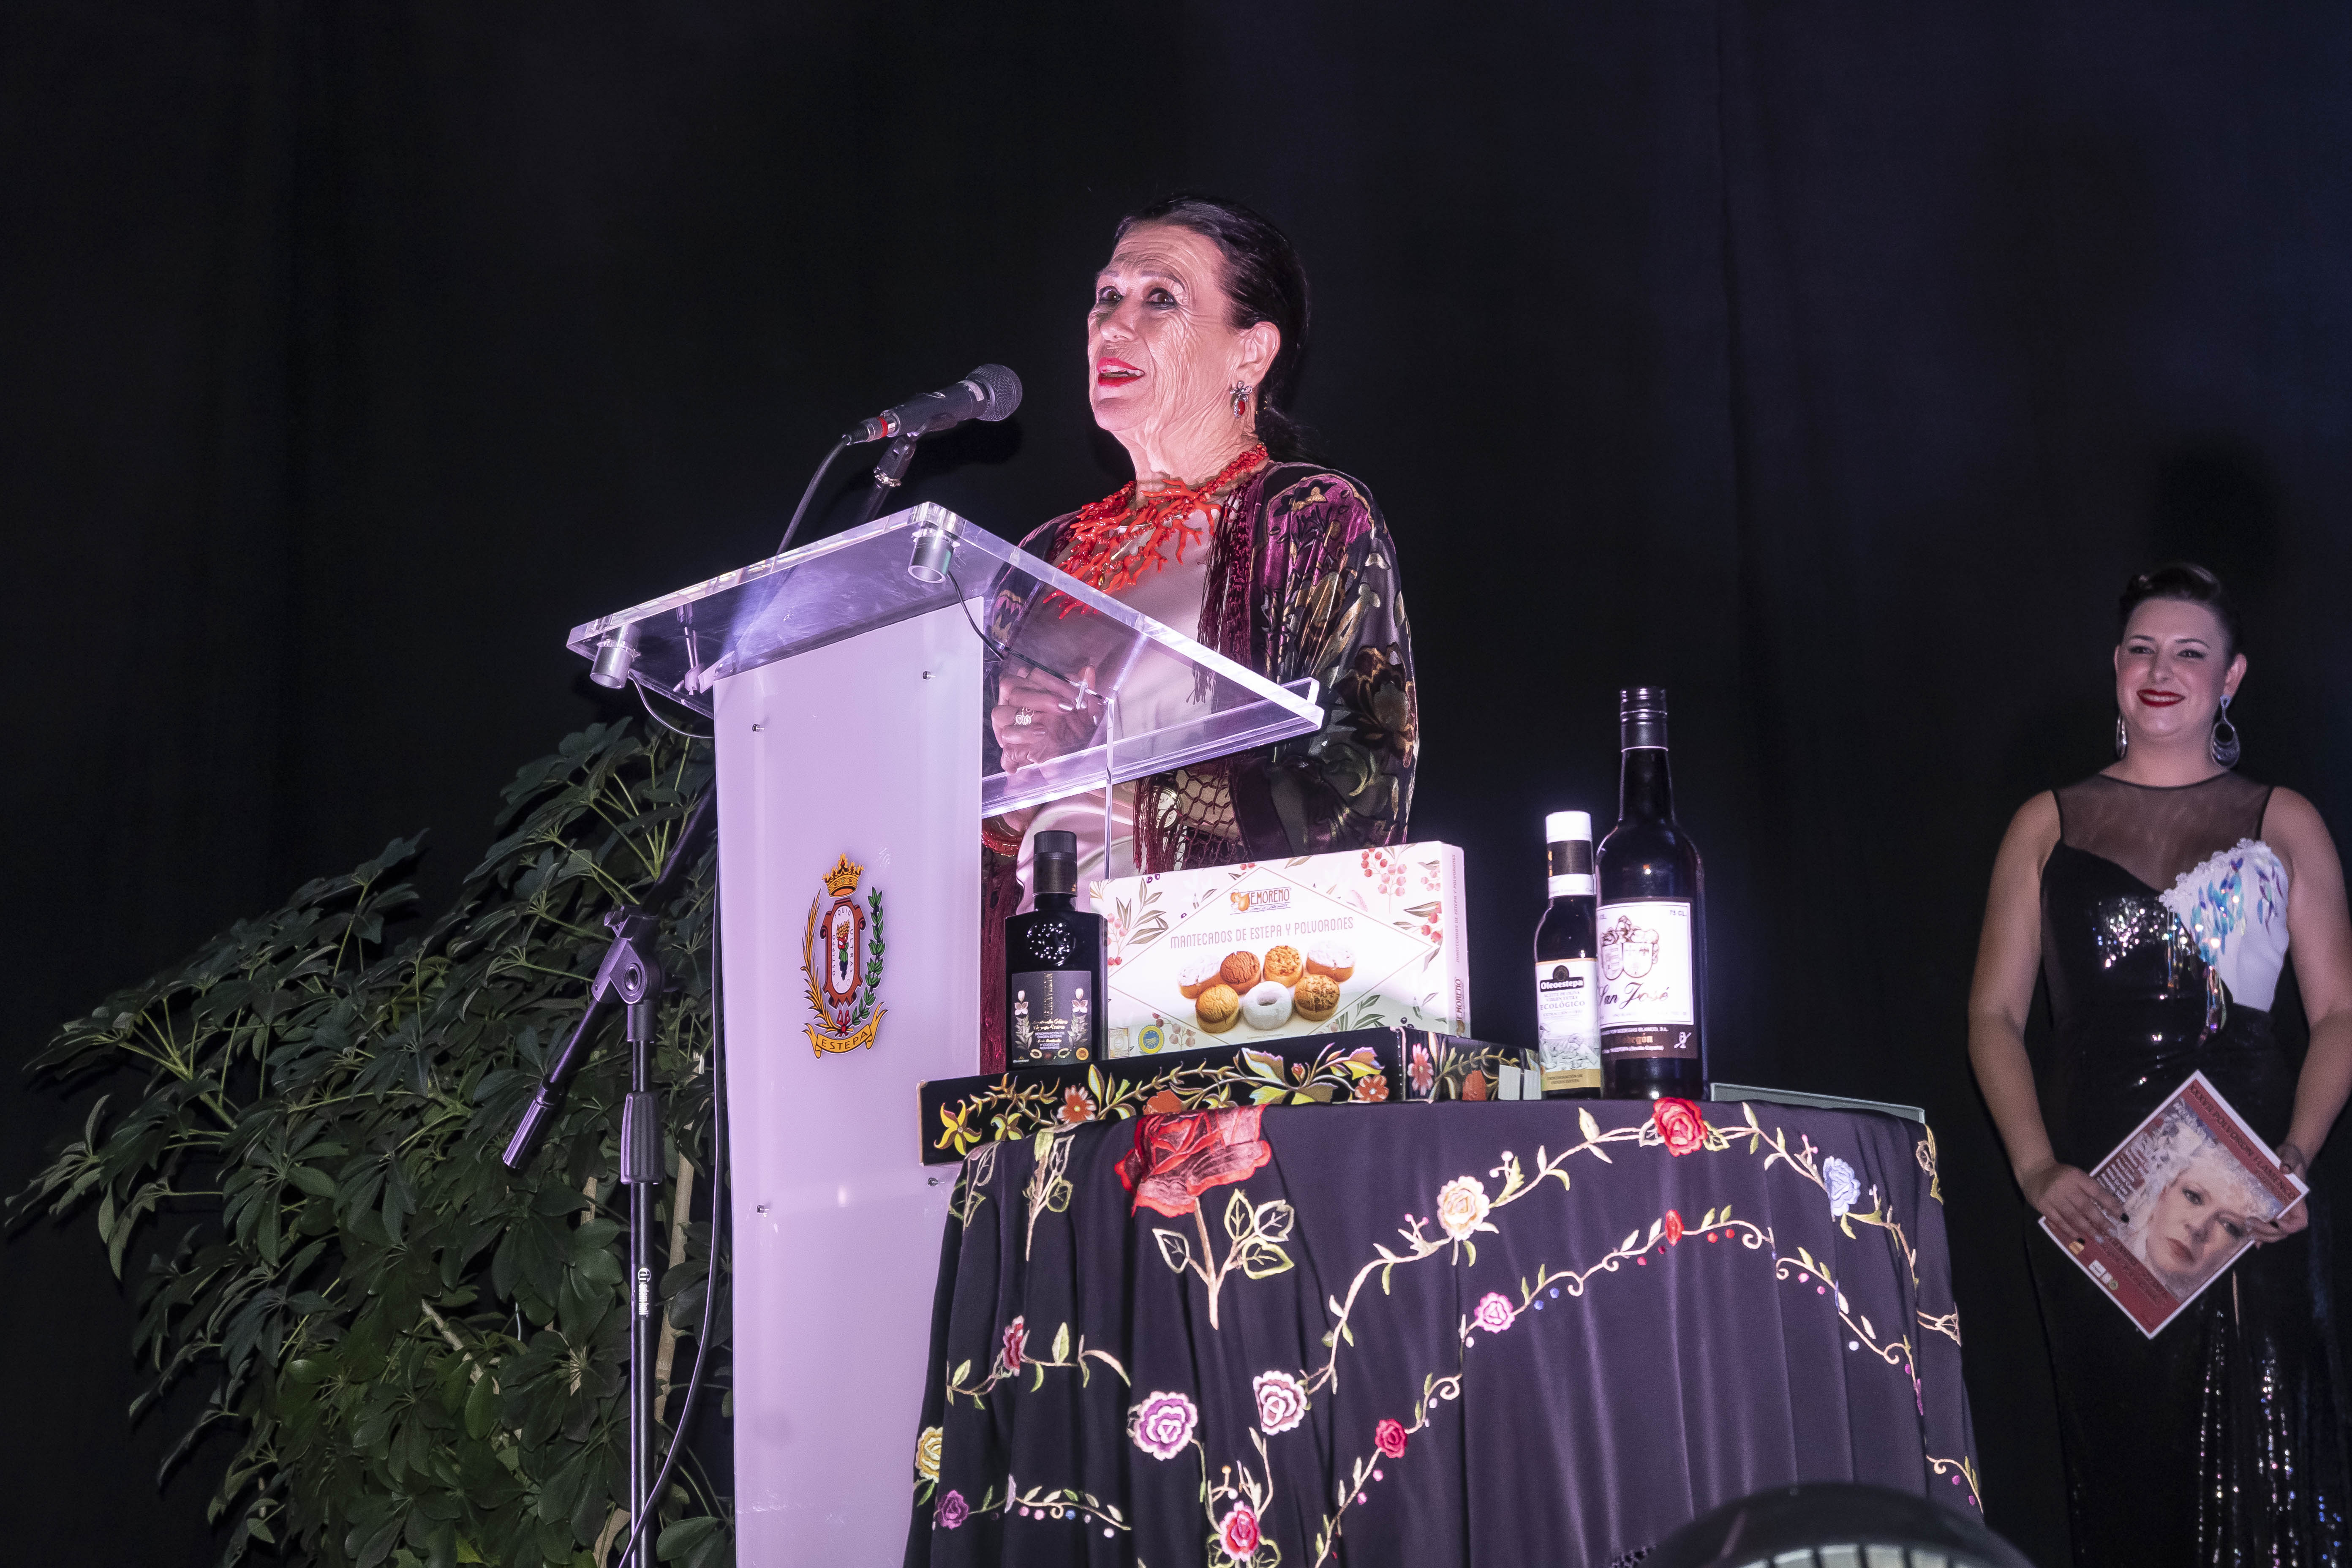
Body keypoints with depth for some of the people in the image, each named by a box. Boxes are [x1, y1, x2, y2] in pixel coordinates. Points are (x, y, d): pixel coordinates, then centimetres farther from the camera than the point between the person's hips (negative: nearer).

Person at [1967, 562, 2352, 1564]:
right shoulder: (2050, 826, 13)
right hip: (2092, 1206, 1)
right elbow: (1995, 1013, 9)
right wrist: (2036, 1168, -6)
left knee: (2264, 1470, -10)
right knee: (2123, 1471, 1)